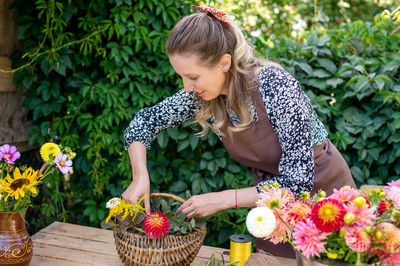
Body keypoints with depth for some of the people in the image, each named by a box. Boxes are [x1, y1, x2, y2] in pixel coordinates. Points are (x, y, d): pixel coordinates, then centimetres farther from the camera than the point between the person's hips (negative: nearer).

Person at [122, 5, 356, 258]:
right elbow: (147, 119, -3)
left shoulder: (277, 87, -32)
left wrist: (222, 199, -31)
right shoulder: (203, 93, -15)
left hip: (322, 189, -5)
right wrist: (140, 177, -18)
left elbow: (298, 181, -31)